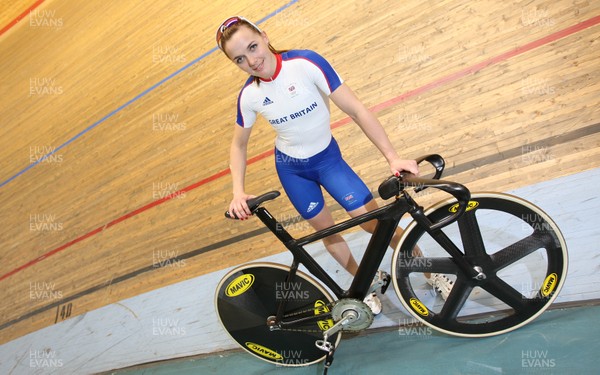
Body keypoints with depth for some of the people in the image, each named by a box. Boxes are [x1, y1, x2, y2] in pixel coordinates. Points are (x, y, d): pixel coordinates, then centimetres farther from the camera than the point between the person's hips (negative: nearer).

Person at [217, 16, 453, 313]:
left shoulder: (306, 63, -25)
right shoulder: (249, 95, -14)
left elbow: (356, 109, -25)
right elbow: (239, 144, 2)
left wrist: (393, 157, -30)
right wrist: (238, 192, -10)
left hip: (327, 157, -2)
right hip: (290, 168, 3)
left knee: (376, 223, -8)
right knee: (327, 232, 10)